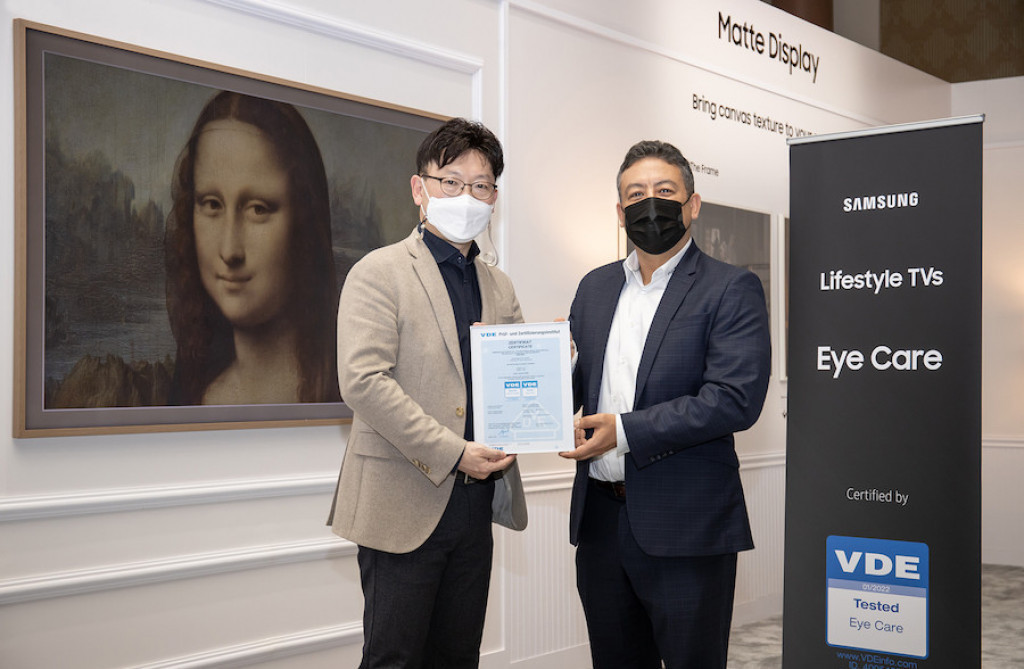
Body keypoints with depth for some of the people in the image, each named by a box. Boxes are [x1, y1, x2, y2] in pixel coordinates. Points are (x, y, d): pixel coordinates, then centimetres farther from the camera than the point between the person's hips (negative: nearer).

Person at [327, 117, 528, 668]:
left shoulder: (499, 287, 16)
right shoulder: (380, 272, -5)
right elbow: (362, 381, -16)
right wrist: (454, 453, -18)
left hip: (476, 498, 6)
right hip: (405, 503, -6)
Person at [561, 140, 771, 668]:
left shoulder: (731, 289, -5)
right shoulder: (595, 287, 14)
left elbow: (735, 399, -16)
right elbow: (576, 381, 18)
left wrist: (626, 431, -19)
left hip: (684, 527, -5)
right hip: (599, 518, 6)